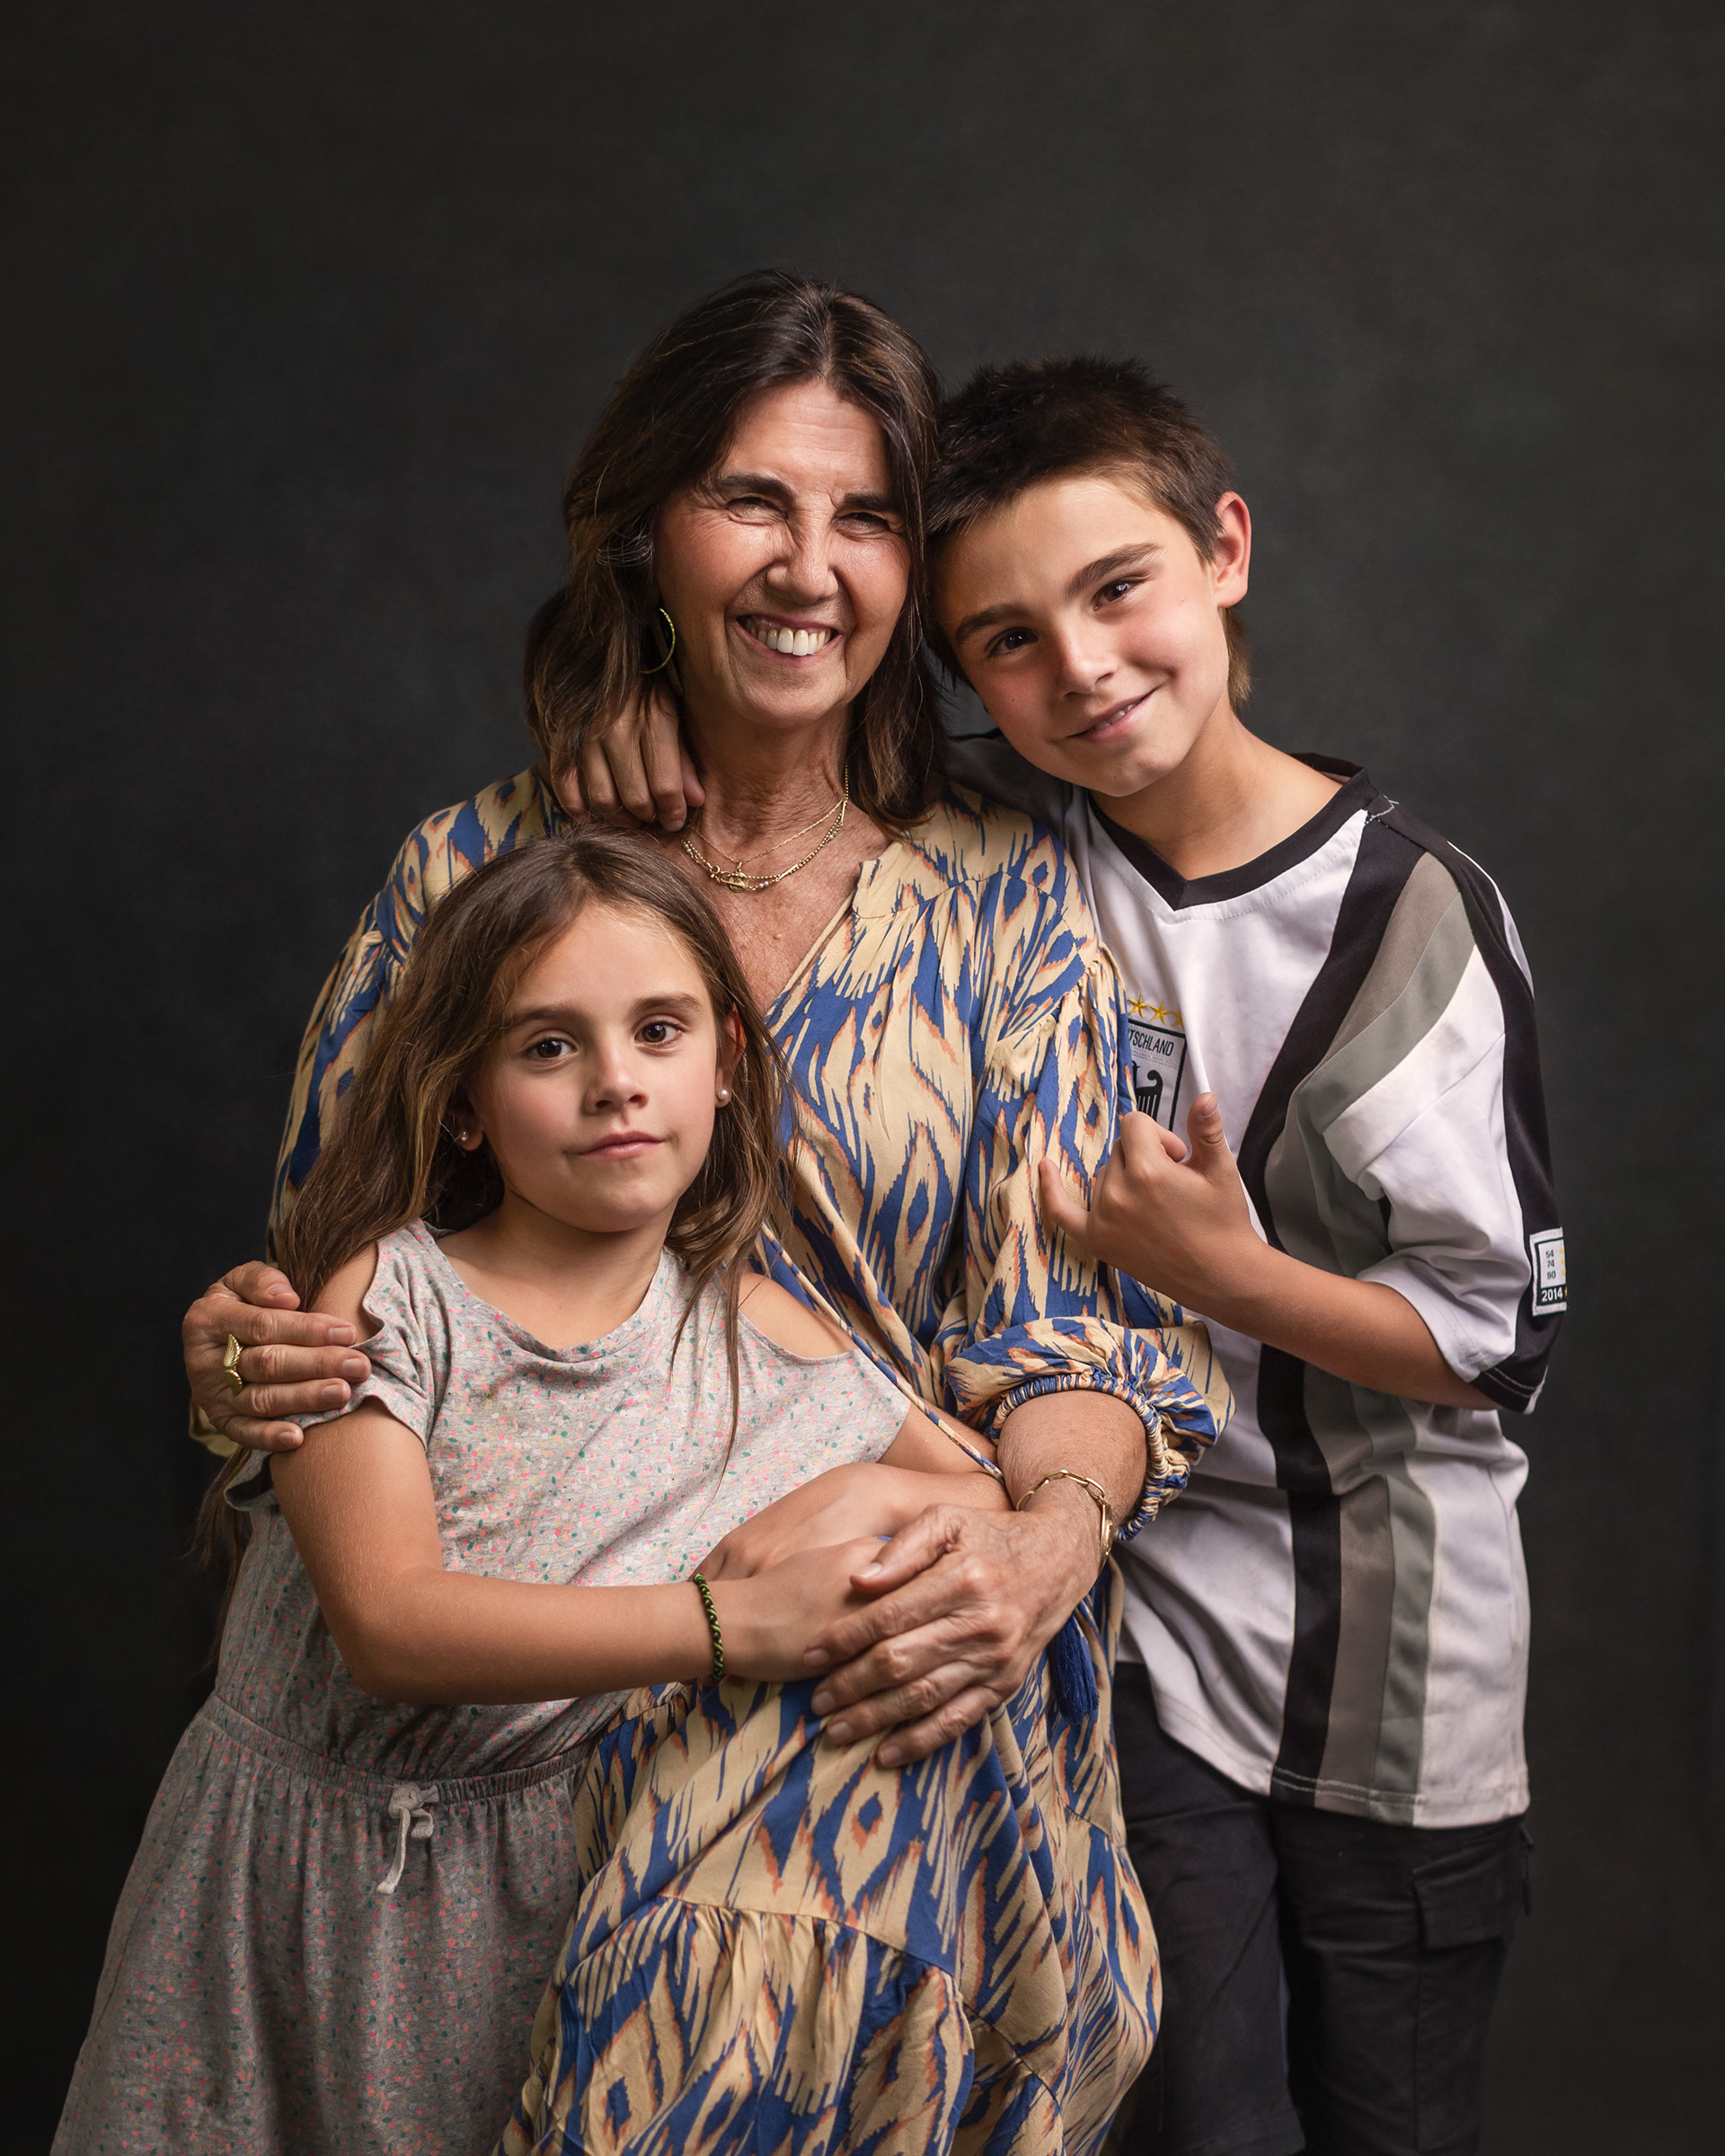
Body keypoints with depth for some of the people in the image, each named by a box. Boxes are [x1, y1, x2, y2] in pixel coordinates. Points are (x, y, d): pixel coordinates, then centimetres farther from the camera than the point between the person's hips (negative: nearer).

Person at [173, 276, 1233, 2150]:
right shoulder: (479, 873, 3)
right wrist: (235, 1356, -15)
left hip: (916, 1704, 0)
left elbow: (1070, 1295, -5)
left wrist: (1051, 1534, -25)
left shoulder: (1009, 894, 2)